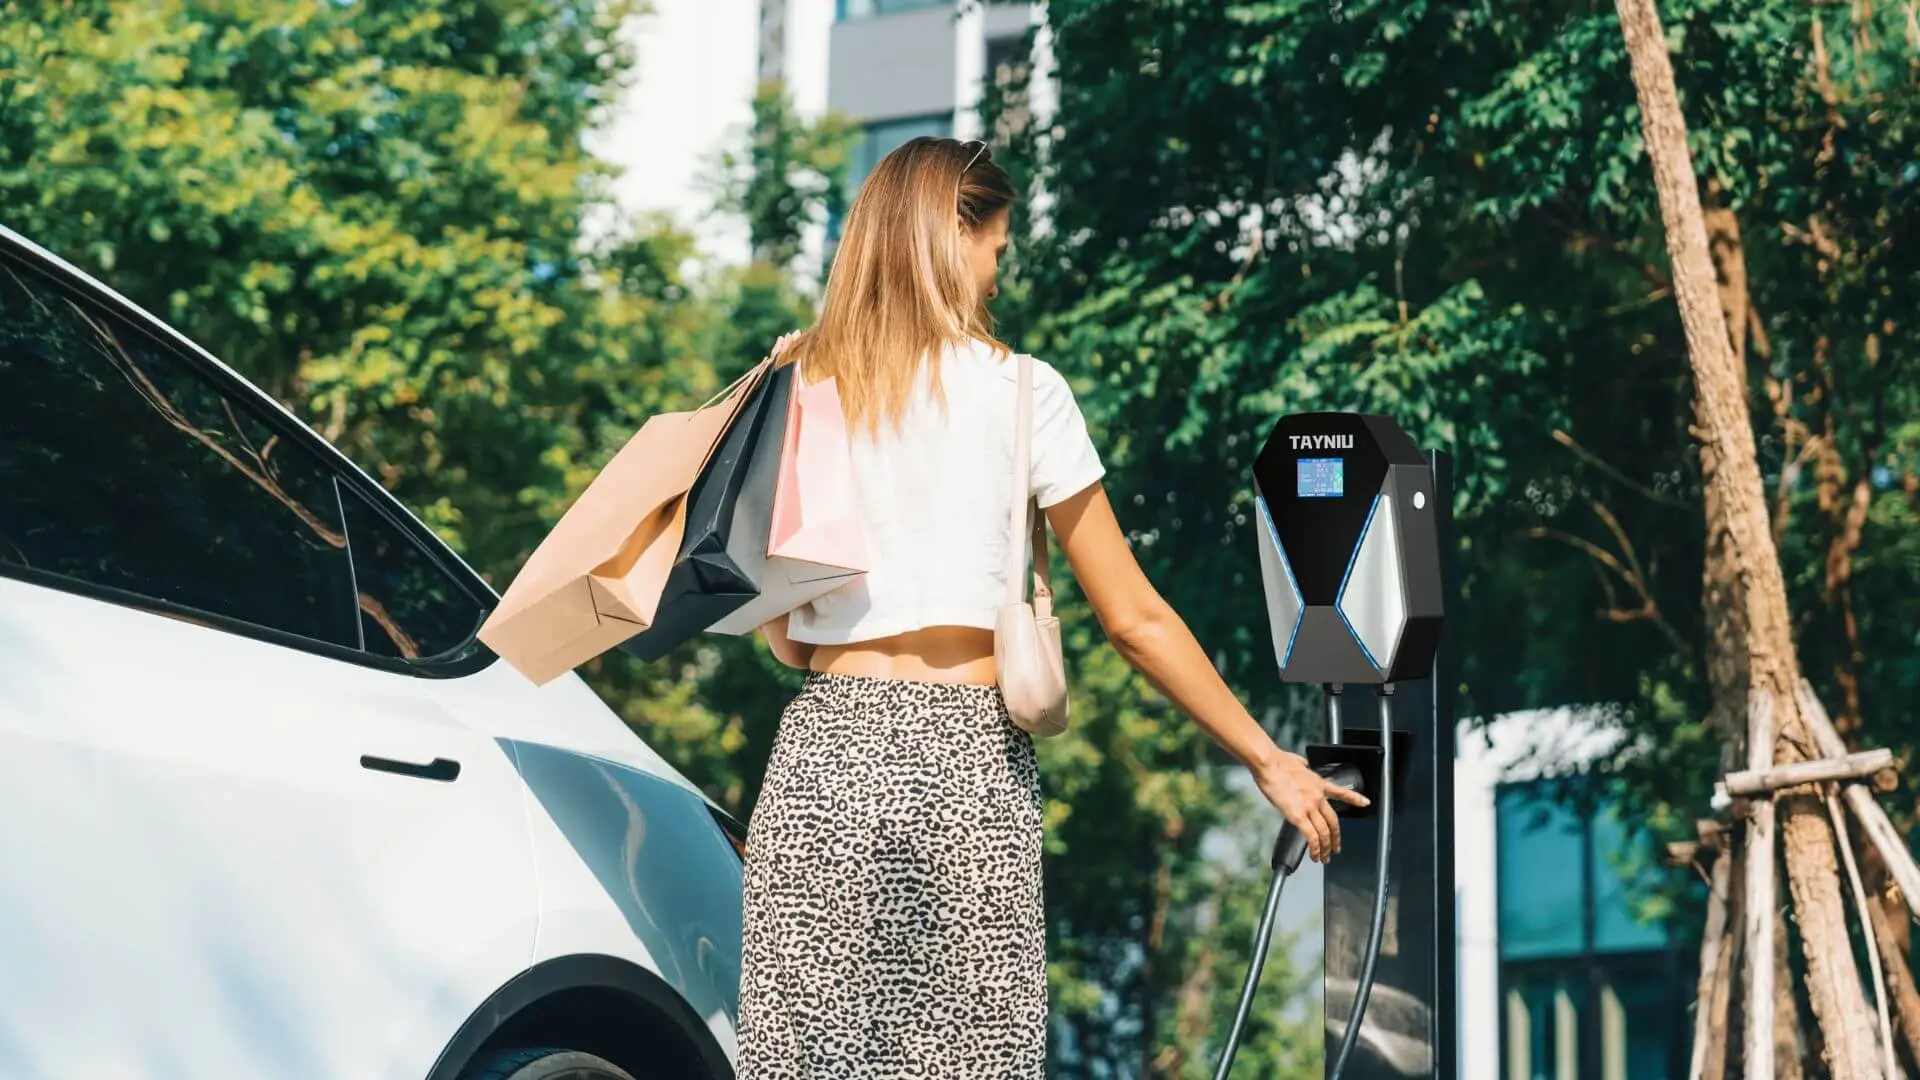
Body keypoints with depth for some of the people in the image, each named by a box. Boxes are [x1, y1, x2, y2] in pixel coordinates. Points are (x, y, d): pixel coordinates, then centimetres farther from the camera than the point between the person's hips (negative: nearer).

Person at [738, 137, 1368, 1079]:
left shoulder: (797, 391, 8)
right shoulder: (1019, 391, 1)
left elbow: (781, 636, 6)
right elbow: (1133, 620, 2)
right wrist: (1270, 763, 10)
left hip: (826, 749, 3)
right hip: (968, 756, -2)